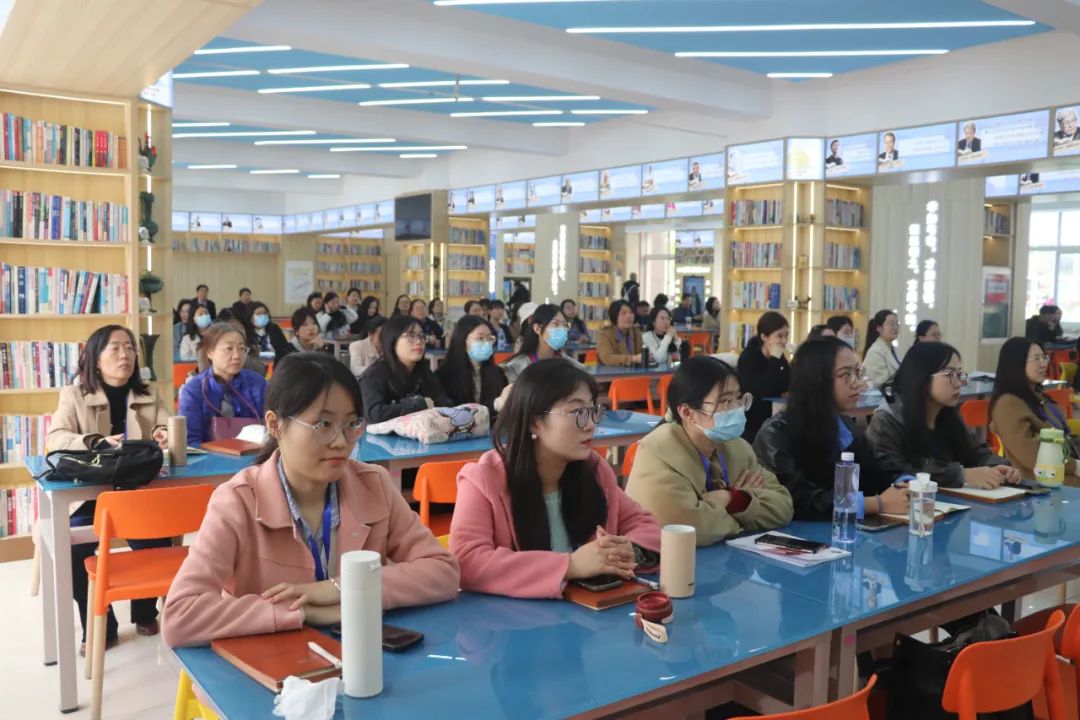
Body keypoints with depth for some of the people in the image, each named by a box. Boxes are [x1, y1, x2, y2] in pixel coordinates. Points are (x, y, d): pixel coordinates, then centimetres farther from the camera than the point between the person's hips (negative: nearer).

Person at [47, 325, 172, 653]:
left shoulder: (149, 396, 15)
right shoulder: (74, 395, 7)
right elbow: (54, 439, -7)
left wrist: (165, 436, -21)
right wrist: (97, 443, -27)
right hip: (89, 494, -1)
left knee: (155, 539, -26)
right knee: (73, 543, -29)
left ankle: (145, 610, 4)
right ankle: (99, 627, -8)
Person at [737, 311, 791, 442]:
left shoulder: (779, 357, 5)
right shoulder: (747, 358, -15)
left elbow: (787, 387, -2)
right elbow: (764, 391, -27)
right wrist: (775, 360, -24)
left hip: (771, 418, 7)